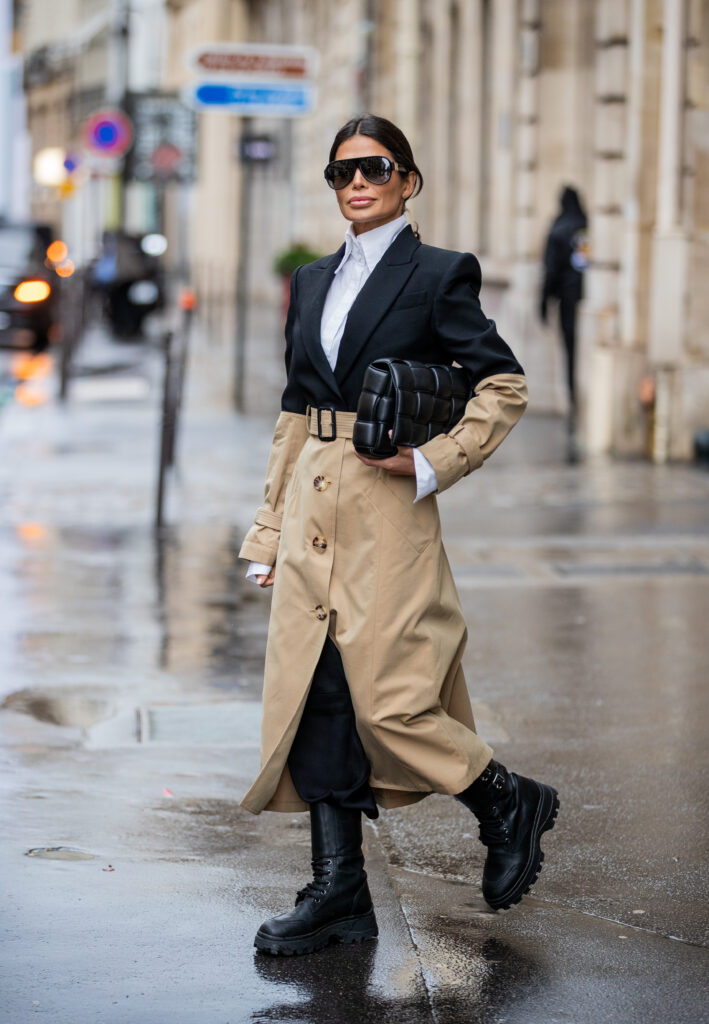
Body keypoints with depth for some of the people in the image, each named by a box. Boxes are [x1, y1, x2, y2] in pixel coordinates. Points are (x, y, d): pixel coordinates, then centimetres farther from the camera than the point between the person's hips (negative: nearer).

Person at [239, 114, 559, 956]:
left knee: (388, 701, -8)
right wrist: (269, 531, 14)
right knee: (316, 697, 2)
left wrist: (435, 463, -13)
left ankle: (510, 803, 17)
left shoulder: (439, 274, -2)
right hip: (313, 517, 6)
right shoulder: (312, 282, 15)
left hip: (387, 516, -6)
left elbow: (504, 384, -3)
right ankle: (338, 892, 8)